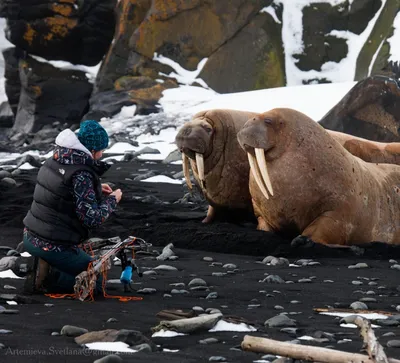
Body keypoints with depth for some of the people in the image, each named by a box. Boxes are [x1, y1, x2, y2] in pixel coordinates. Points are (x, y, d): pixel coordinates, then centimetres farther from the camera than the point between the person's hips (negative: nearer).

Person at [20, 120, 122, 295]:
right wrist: (112, 200, -3)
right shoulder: (81, 174, -20)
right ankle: (49, 279, -11)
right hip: (54, 246, -8)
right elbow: (92, 219, -20)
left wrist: (96, 189, 17)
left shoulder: (54, 160, 5)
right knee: (97, 281, 7)